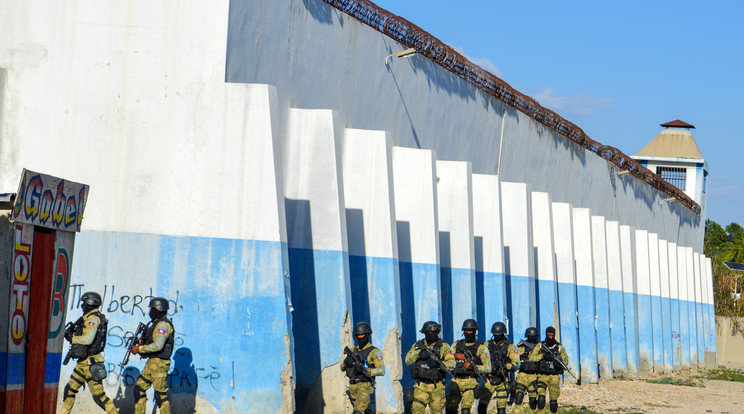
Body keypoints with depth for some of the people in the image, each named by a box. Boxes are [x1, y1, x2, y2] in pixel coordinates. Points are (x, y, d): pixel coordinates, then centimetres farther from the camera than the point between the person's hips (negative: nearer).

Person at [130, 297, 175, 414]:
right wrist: (142, 342, 10)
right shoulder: (157, 323, 17)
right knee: (139, 389, 11)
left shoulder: (163, 325, -16)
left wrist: (139, 349, -18)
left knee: (161, 394, -7)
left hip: (159, 363, -11)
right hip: (152, 362, 11)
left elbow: (158, 346, -25)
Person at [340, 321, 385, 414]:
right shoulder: (353, 350, 14)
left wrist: (366, 371, -28)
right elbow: (342, 368, 16)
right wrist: (346, 362, -8)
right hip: (352, 386, 7)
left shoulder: (374, 352, -5)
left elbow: (382, 371, -14)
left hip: (365, 386, -7)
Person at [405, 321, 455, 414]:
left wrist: (438, 364, -26)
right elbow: (408, 361, 2)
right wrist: (418, 353, -15)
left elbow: (452, 363, -8)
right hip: (421, 385, 1)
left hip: (436, 386, -1)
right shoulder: (417, 346, 9)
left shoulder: (443, 346, 0)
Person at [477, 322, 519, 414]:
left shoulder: (509, 346, 0)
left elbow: (516, 362, -7)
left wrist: (505, 366, -22)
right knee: (481, 406, -6)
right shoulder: (488, 344, 9)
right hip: (489, 379, 2)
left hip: (502, 380, -2)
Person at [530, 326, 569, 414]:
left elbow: (565, 359, 4)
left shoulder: (559, 347, 6)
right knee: (541, 397, -18)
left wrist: (559, 363, -18)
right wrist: (543, 356, -16)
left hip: (554, 377, 1)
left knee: (554, 400, 3)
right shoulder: (540, 346, 5)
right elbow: (531, 357, -2)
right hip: (542, 376, -1)